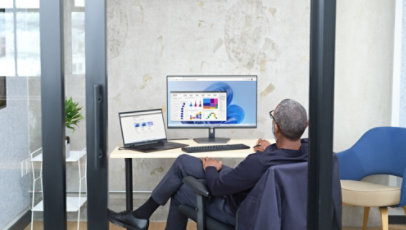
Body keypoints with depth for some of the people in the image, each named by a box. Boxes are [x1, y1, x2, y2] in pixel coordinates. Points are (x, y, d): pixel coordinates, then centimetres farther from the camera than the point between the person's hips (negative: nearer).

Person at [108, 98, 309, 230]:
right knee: (183, 162, 9)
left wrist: (211, 168, -3)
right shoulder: (308, 148, -19)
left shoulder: (259, 163, -41)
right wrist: (271, 149, 14)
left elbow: (218, 187, -23)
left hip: (238, 210, -8)